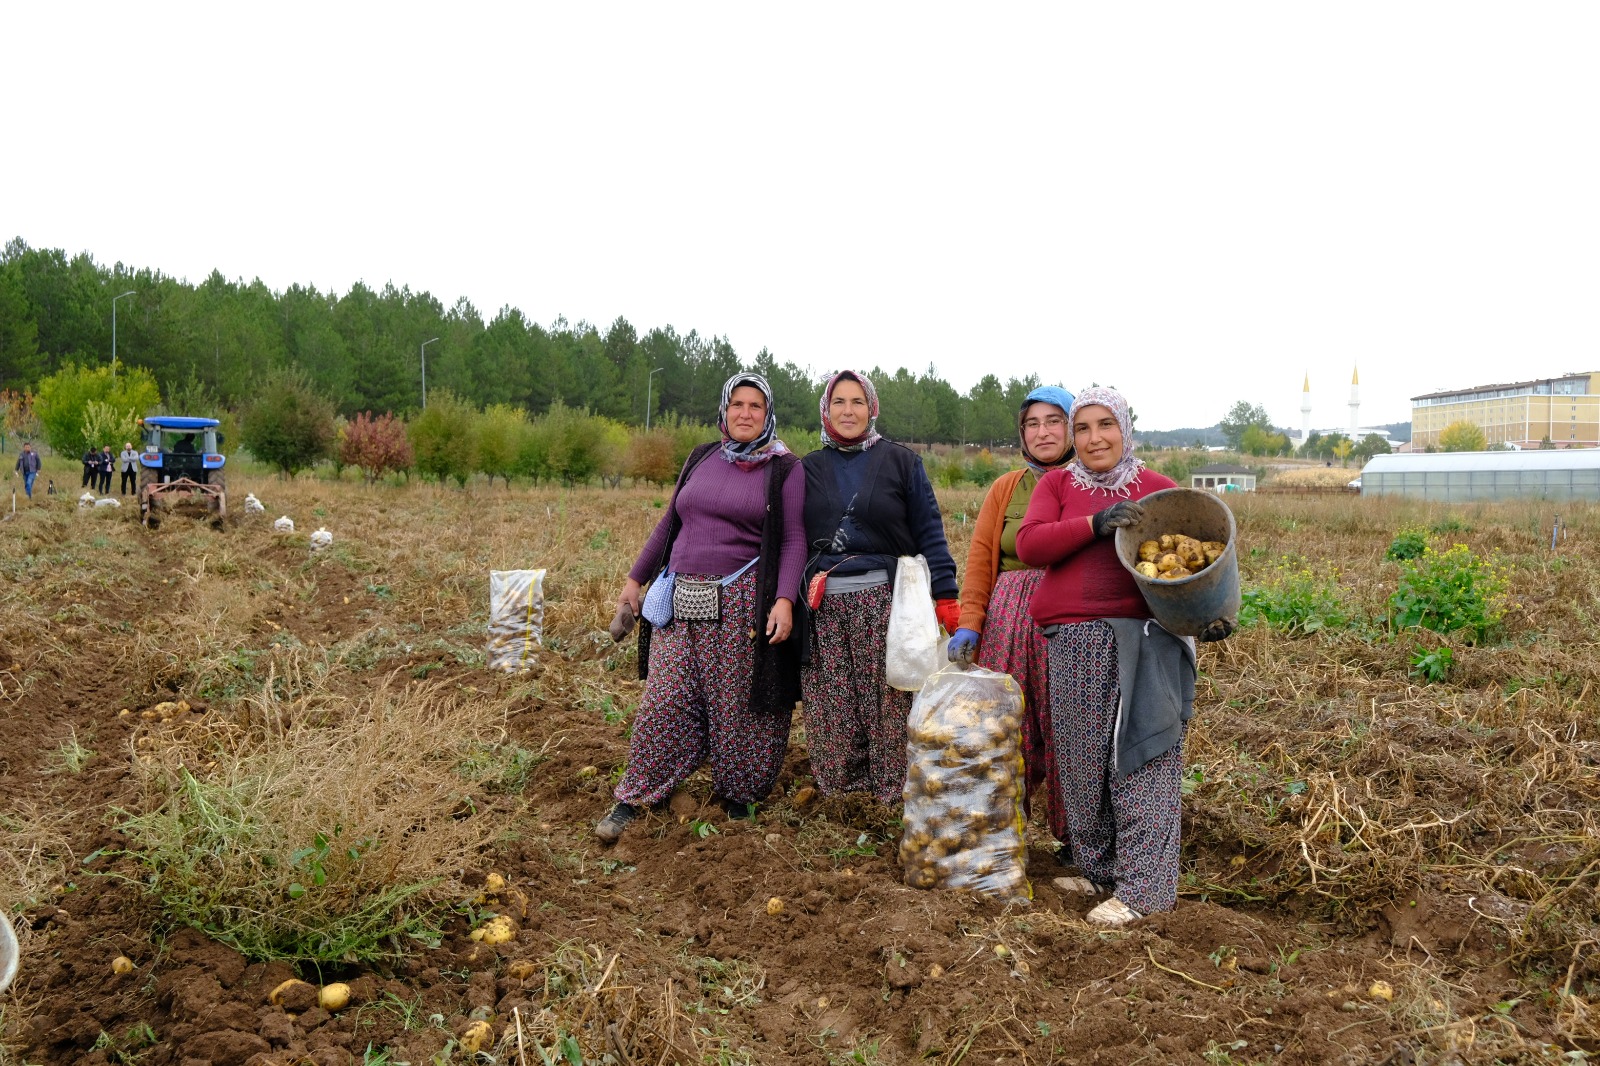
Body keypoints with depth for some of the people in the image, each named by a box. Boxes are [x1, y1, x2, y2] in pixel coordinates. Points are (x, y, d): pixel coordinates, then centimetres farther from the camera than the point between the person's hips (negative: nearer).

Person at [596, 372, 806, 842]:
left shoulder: (785, 469, 0)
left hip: (742, 604, -4)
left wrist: (784, 599, -19)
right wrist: (636, 578, 17)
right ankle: (635, 799, 11)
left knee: (739, 705, 3)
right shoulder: (702, 458, 13)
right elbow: (671, 522, 18)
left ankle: (739, 796, 20)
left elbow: (793, 540, -6)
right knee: (664, 701, 3)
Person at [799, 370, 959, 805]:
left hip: (885, 600, -2)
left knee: (889, 704, -4)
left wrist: (945, 596, -7)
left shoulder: (901, 461, 6)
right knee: (831, 710, 1)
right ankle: (835, 787, 14)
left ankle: (894, 793, 9)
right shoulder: (810, 469, 14)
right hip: (824, 604, 3)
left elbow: (930, 534, 2)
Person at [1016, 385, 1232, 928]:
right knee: (1083, 759, 8)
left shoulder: (1158, 489, 8)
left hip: (1143, 641, -2)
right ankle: (1098, 869, 23)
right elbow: (1028, 544, -4)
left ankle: (1141, 888, 2)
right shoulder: (1057, 484, 11)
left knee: (1140, 760, -4)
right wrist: (1094, 523, -17)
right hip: (1075, 644, 2)